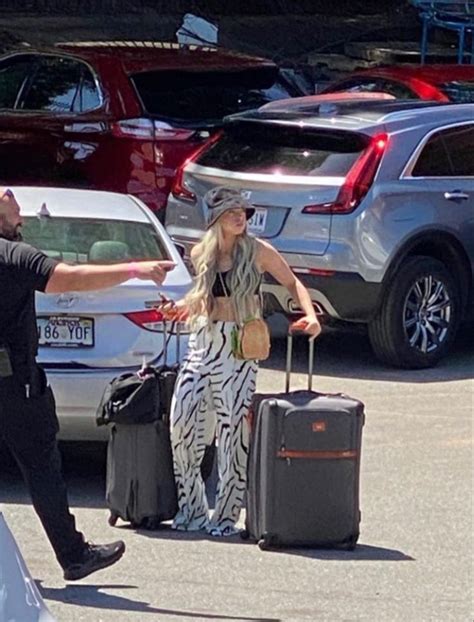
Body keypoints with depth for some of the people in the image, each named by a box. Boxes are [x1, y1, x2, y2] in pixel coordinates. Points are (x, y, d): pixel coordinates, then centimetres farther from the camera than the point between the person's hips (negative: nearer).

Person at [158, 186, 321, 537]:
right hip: (203, 340, 4)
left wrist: (310, 315, -12)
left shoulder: (257, 252, -3)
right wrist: (180, 308, 5)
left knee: (234, 426, -7)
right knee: (183, 420, -4)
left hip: (240, 346, -4)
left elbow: (292, 283, 3)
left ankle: (227, 514, 0)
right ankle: (191, 508, 9)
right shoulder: (201, 254, 9)